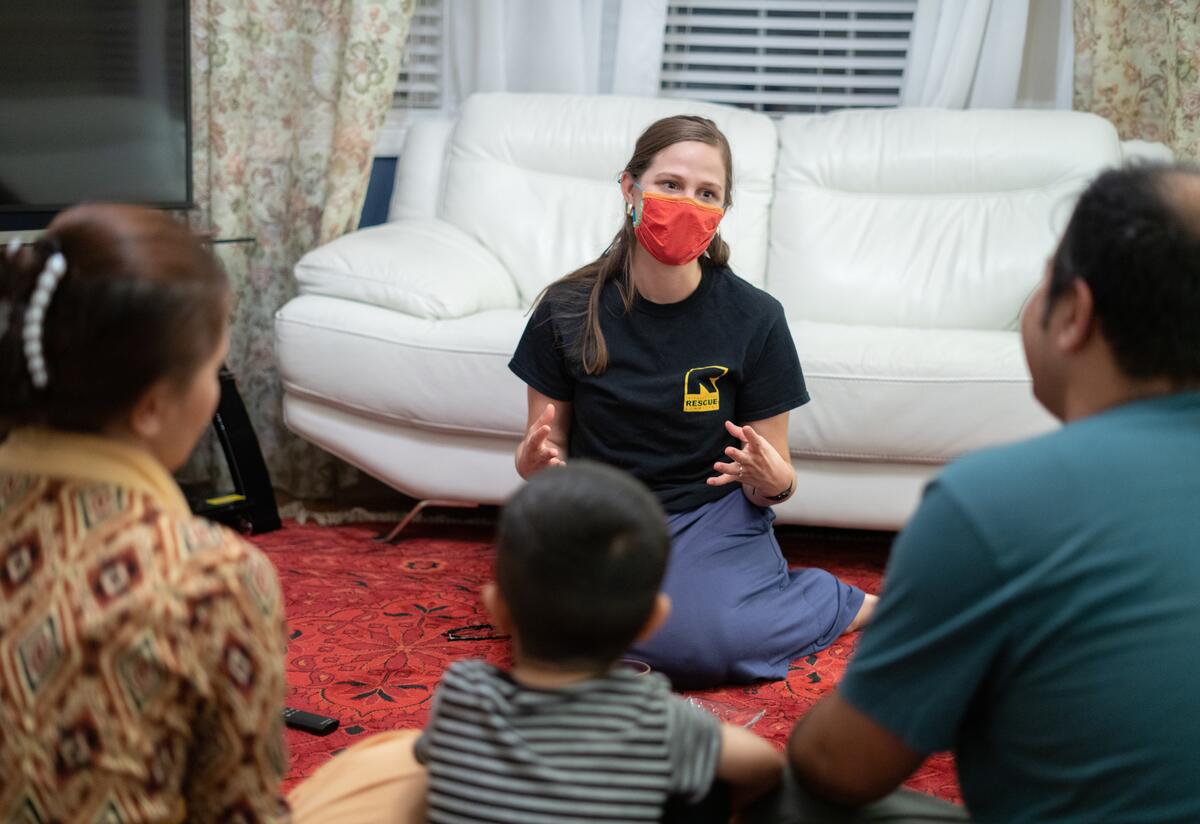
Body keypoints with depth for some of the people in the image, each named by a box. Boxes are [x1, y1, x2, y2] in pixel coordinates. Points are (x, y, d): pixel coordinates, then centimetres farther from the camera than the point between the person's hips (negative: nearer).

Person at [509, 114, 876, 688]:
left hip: (711, 518, -1)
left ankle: (847, 605, -2)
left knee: (693, 636, -31)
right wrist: (534, 462, -18)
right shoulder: (568, 309, -4)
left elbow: (773, 486, 0)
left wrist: (771, 480, -25)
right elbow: (546, 446, 6)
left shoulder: (754, 318, -6)